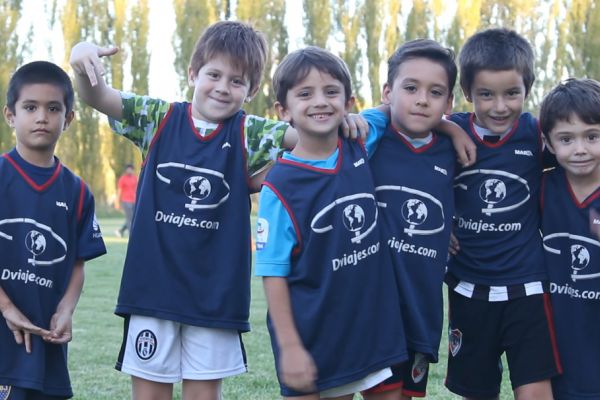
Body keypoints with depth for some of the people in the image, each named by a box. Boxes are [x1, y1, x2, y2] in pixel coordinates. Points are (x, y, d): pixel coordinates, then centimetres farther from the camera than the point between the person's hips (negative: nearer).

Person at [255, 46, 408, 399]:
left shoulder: (360, 149, -1)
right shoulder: (280, 187, -14)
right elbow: (273, 272, -12)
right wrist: (289, 345, -16)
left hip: (377, 322, 5)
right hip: (313, 336, -5)